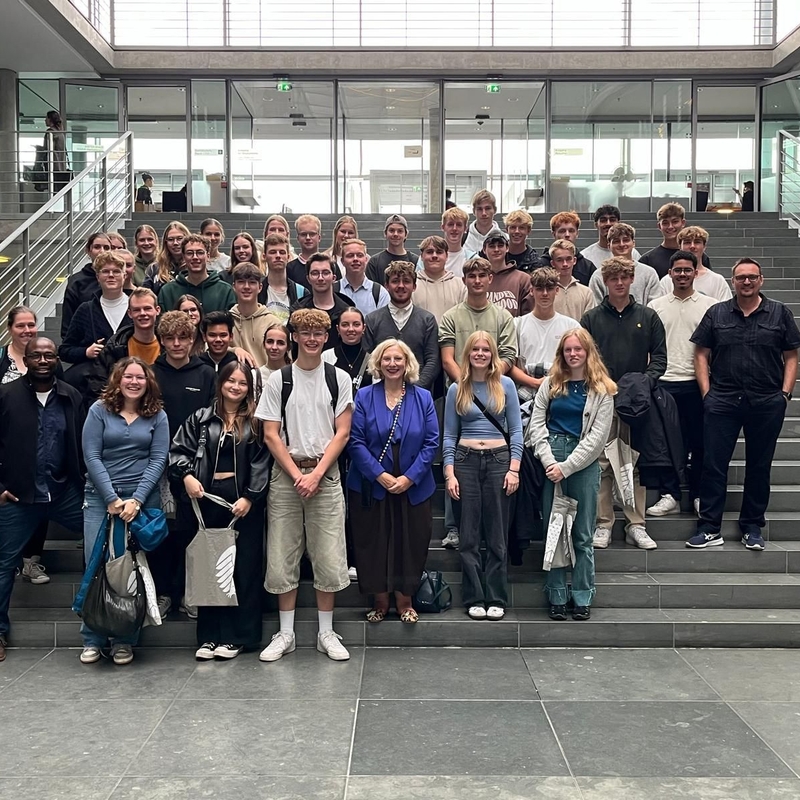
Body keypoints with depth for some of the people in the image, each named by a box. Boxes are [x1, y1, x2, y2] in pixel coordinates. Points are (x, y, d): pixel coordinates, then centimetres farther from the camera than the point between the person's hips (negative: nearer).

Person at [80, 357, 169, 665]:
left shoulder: (157, 416, 6)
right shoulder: (99, 410, 3)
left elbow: (158, 460, 0)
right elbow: (92, 456, -3)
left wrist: (136, 500, -12)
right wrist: (112, 498, -11)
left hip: (143, 498, 1)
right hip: (101, 497, 0)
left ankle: (125, 640, 10)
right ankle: (92, 640, 10)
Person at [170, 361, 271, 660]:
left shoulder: (256, 422, 4)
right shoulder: (201, 419, 10)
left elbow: (261, 464, -3)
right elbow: (179, 450, 7)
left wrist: (249, 497, -13)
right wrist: (187, 476, -11)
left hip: (244, 501, -2)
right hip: (208, 498, 2)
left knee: (243, 567, 1)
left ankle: (234, 636, 10)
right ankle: (208, 636, 14)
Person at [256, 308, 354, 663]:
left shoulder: (339, 379, 5)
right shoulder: (278, 380, 4)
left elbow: (342, 432, 0)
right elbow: (271, 435, 1)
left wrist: (316, 474, -10)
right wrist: (297, 475, -9)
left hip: (325, 473, 0)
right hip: (285, 474, 0)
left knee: (329, 557, 0)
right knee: (282, 556, 3)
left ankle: (326, 632, 13)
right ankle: (286, 632, 14)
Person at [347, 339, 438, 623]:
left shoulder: (423, 398, 3)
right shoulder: (364, 397, -1)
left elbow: (431, 442, -2)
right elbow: (355, 441, -7)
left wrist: (410, 477, -12)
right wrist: (380, 475, -16)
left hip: (413, 487, 1)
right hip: (371, 486, -1)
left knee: (410, 542, 7)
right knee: (373, 543, 5)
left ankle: (404, 600, 22)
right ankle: (380, 599, 20)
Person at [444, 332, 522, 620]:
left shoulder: (505, 385, 3)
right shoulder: (457, 390, 6)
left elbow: (516, 430, 2)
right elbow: (449, 435, 5)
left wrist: (514, 469, -6)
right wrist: (449, 473, -3)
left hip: (499, 459, -1)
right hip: (466, 461, 1)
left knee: (497, 535, 4)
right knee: (468, 535, 3)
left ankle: (496, 599, 12)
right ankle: (474, 599, 12)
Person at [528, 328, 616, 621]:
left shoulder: (601, 389, 2)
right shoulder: (550, 384, 9)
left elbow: (597, 436, -4)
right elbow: (537, 424, 4)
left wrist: (566, 467, -11)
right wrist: (549, 461, -10)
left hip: (584, 463, -2)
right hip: (550, 460, 2)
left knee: (583, 535, 4)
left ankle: (582, 597, 14)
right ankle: (557, 597, 14)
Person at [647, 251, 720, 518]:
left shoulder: (710, 305, 5)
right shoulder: (656, 306, 8)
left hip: (698, 382, -1)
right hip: (665, 383, 1)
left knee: (700, 441, 5)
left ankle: (700, 495, 16)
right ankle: (669, 495, 12)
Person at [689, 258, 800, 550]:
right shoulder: (716, 313, 7)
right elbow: (701, 355, 6)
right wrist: (707, 393, -3)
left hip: (767, 404, 0)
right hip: (722, 402, 0)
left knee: (759, 466, 9)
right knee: (713, 464, -1)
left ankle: (752, 528, 20)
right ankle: (709, 528, 7)